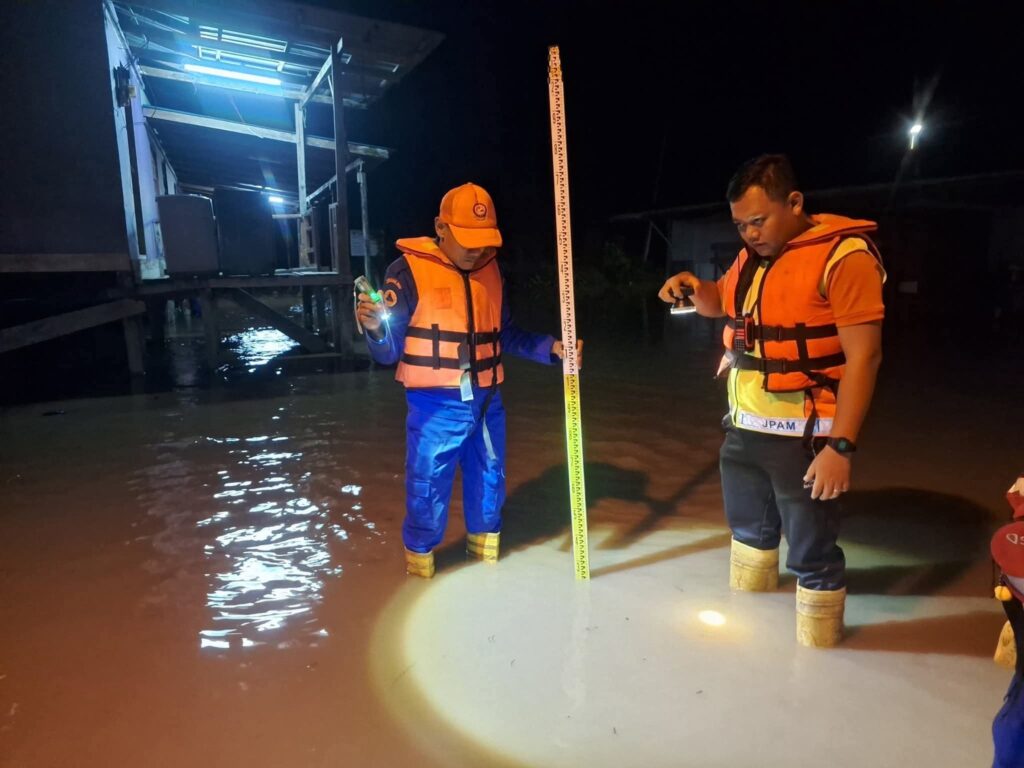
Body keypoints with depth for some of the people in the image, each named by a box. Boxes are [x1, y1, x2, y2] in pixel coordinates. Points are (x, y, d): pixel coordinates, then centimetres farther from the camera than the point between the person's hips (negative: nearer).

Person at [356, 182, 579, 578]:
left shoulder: (491, 270, 5)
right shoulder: (409, 269, -11)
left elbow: (507, 335, 14)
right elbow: (389, 351, -11)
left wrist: (552, 348, 2)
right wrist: (376, 329, -32)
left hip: (487, 400, 5)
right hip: (436, 403, -5)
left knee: (490, 477, 19)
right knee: (428, 482, 5)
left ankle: (484, 539, 43)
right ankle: (420, 553, 30)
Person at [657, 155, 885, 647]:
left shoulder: (844, 255, -16)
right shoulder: (752, 255, 8)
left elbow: (863, 355, -19)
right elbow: (719, 303, 25)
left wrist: (841, 445, -23)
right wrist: (693, 286, 1)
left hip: (803, 438, -8)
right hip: (742, 429, 8)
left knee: (812, 556, 5)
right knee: (750, 532, 23)